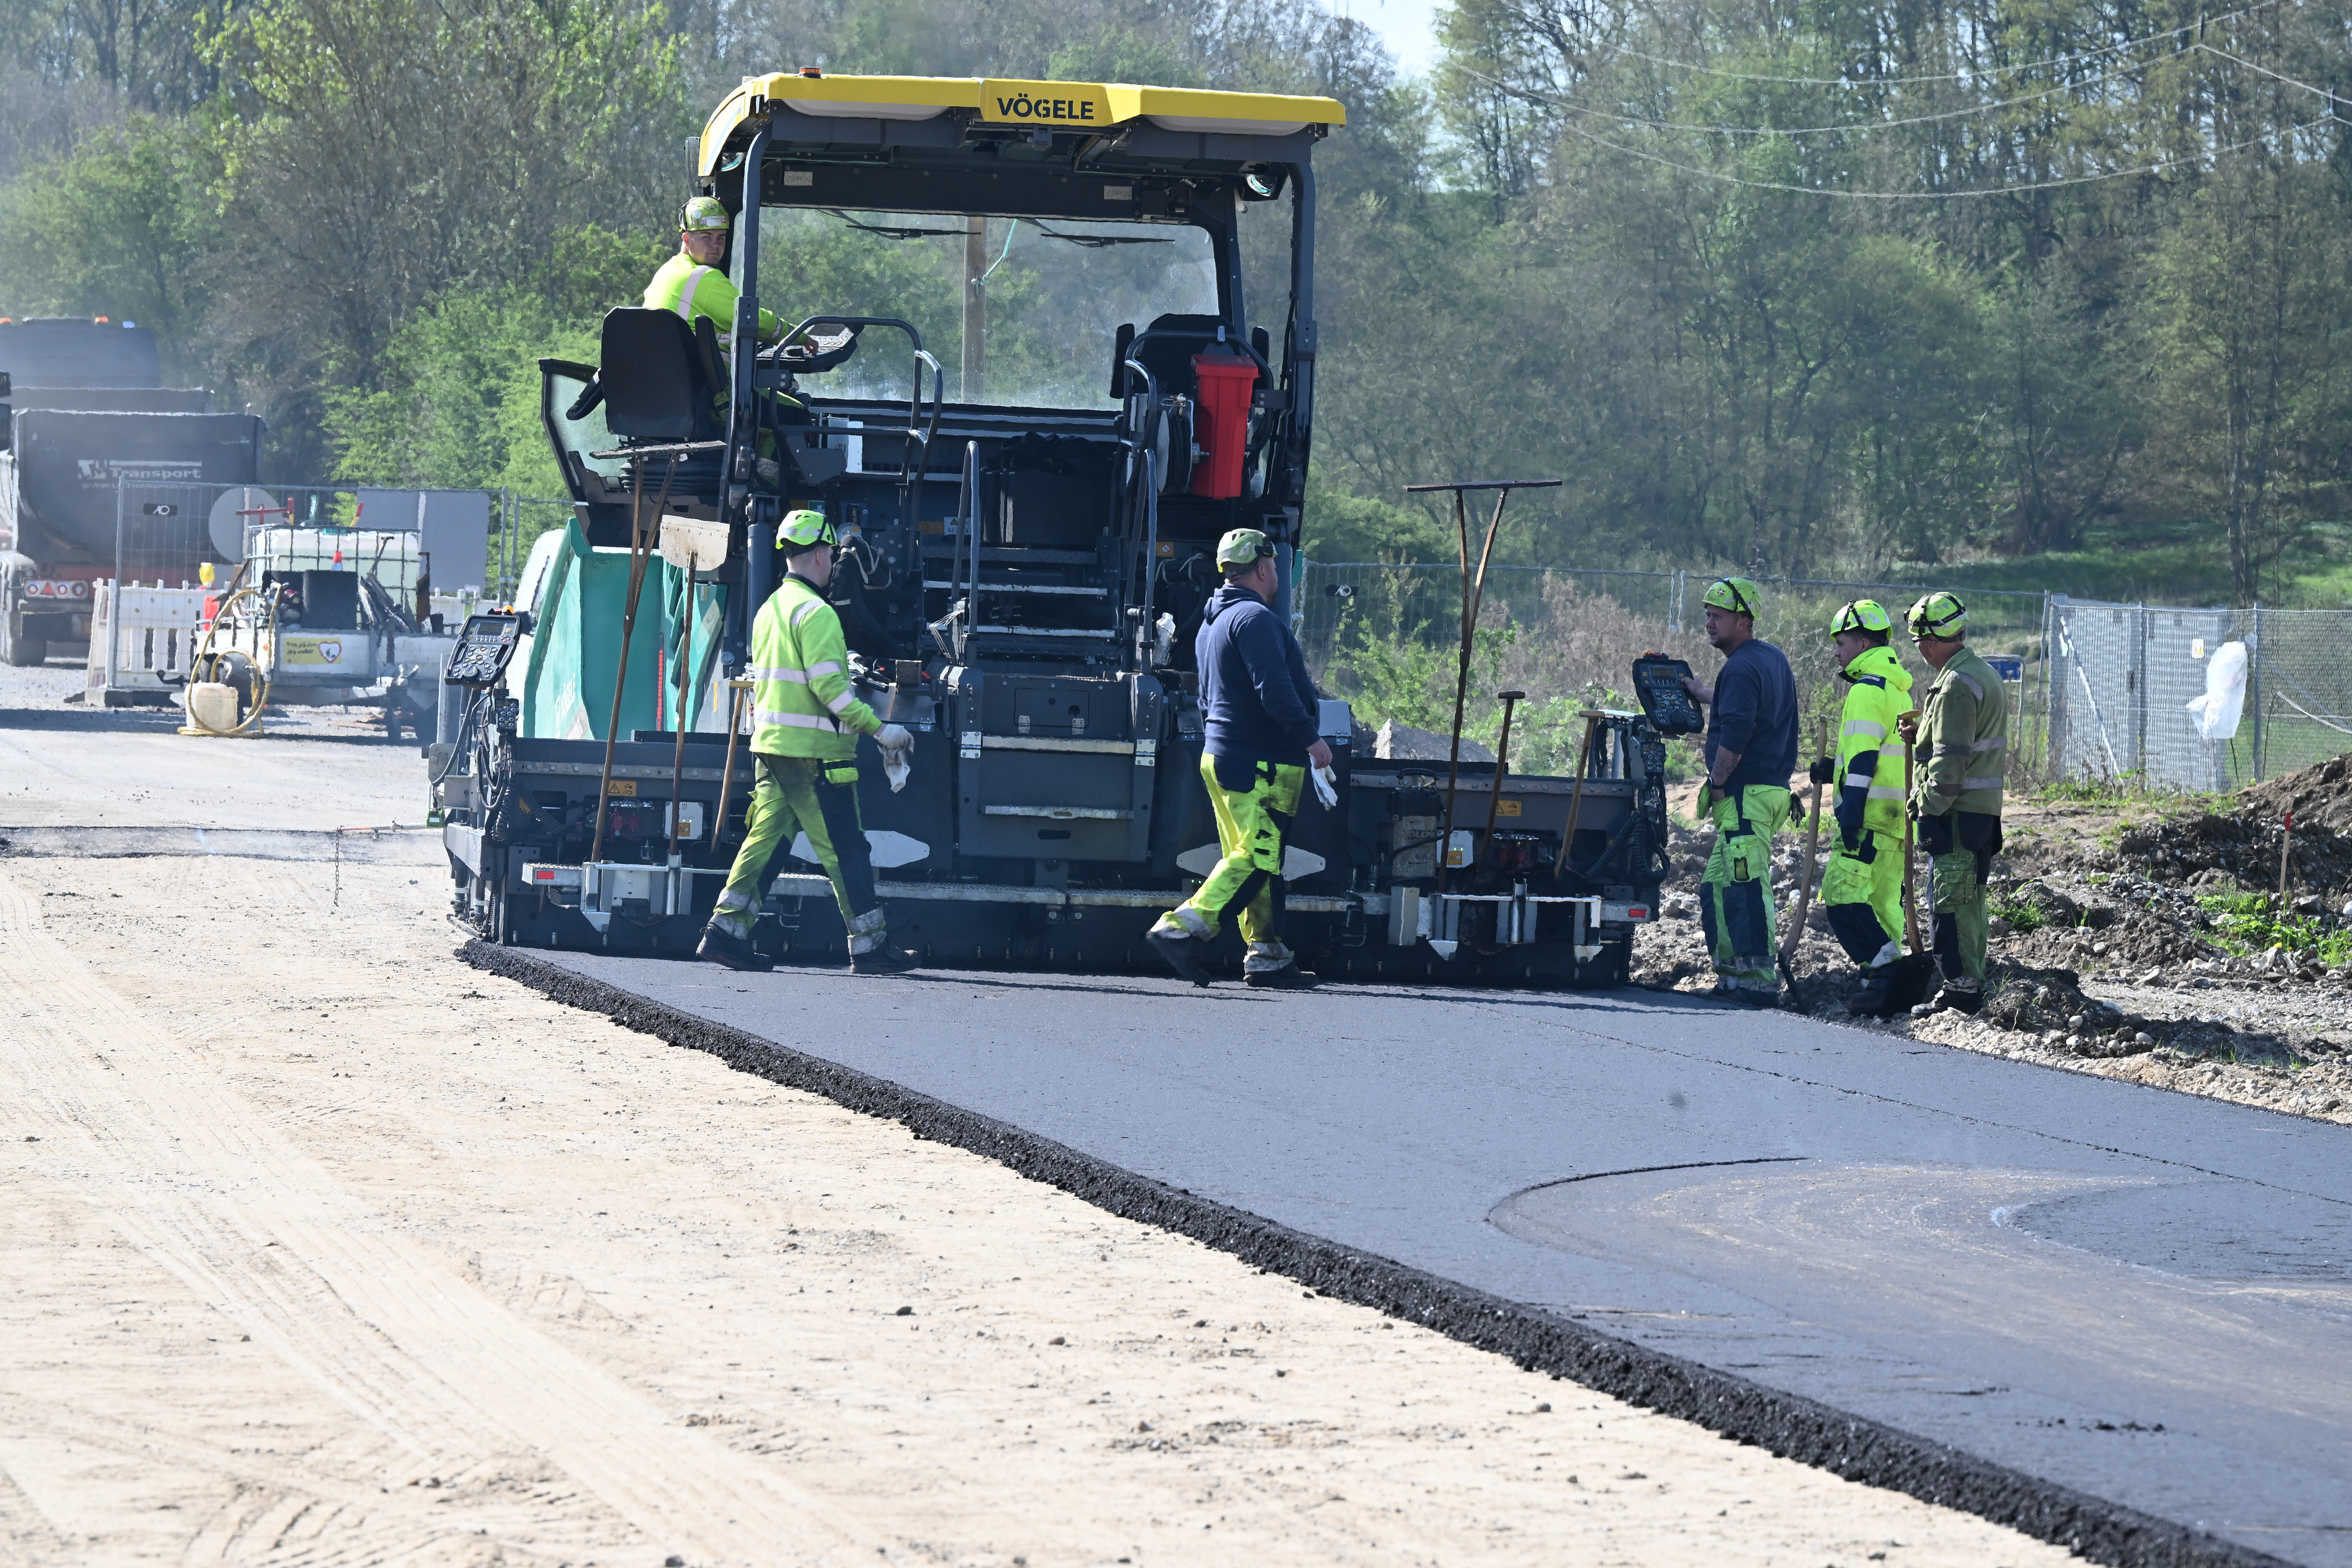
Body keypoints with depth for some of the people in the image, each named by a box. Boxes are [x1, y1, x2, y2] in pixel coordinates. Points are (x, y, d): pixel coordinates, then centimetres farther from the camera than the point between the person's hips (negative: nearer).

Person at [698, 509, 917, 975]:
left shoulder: (769, 609, 15)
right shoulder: (816, 613, -14)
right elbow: (829, 685, -21)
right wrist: (879, 730, -16)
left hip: (770, 745, 9)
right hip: (814, 751, -9)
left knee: (765, 837, 10)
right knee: (845, 848, -3)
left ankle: (726, 932, 5)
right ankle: (870, 948, 0)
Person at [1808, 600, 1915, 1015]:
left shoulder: (1868, 689, -11)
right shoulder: (1898, 688, 21)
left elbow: (1864, 756, -18)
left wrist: (1851, 810, -21)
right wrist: (1833, 770, 19)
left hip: (1872, 814, -10)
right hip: (1898, 815, 10)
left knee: (1842, 896, -12)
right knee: (1883, 900, 11)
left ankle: (1883, 969, -18)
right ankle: (1891, 982, 9)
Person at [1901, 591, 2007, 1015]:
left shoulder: (1956, 685, -18)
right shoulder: (1984, 674, 15)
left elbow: (1951, 760, -21)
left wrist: (1928, 807, -14)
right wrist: (1922, 734, 12)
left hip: (1956, 812, -10)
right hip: (1984, 808, 10)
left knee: (1951, 901, -7)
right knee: (1970, 899, 14)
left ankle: (1961, 988, -7)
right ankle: (1972, 984, 19)